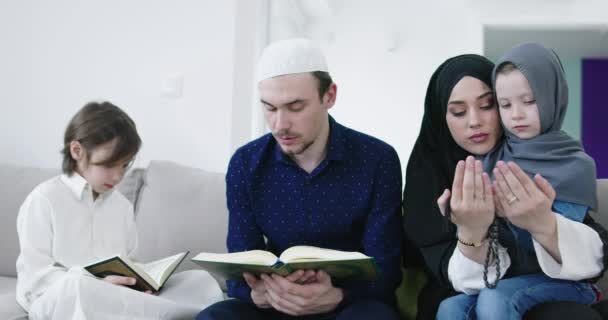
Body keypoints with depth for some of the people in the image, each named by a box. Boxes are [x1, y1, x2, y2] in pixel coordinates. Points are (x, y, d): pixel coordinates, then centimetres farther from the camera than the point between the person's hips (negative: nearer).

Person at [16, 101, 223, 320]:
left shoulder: (122, 205, 16)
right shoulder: (44, 200, -3)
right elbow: (37, 276, -9)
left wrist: (135, 281, -6)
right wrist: (96, 286, -23)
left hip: (112, 299, 5)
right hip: (55, 299, -5)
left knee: (202, 281, -12)